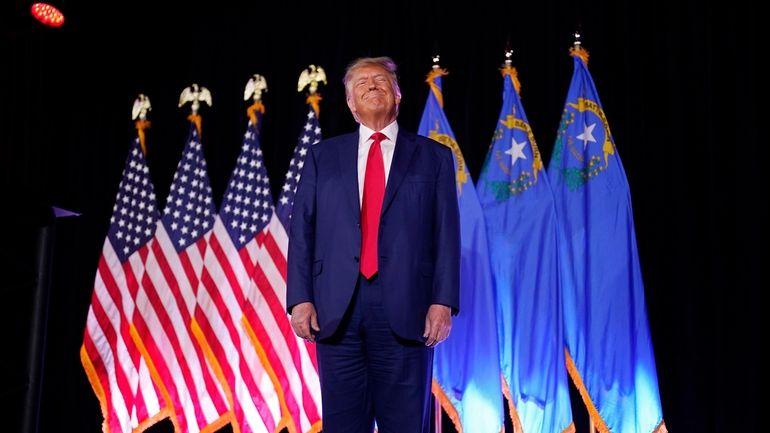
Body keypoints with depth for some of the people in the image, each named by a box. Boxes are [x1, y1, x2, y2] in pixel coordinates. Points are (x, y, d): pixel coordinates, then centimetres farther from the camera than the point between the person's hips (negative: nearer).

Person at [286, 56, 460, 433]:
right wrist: (300, 299, -2)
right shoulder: (323, 155, 15)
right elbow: (302, 230, 9)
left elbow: (446, 234, 4)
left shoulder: (433, 156, 11)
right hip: (337, 308, 2)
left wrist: (443, 301, -6)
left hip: (405, 308, -1)